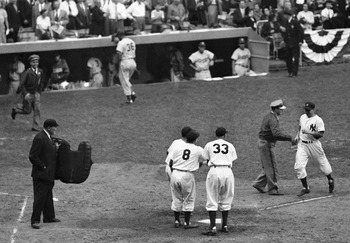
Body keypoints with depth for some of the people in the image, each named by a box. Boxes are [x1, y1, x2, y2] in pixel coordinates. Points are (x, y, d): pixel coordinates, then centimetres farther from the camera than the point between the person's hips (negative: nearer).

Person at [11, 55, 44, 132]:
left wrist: (39, 92, 12)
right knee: (27, 111, 3)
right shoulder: (27, 73, -17)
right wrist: (25, 94, -22)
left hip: (36, 94, 5)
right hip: (28, 94, -5)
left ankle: (35, 127, 2)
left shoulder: (40, 71, 1)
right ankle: (15, 109, 32)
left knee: (37, 110, -4)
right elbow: (21, 85, -17)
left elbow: (41, 83, 17)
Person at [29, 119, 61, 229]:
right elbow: (33, 157, -22)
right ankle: (35, 220, -1)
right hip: (41, 174, -10)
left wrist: (55, 148, 6)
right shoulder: (40, 138, -21)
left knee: (48, 196, 18)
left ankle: (49, 217, 28)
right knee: (40, 197, -6)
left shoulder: (48, 137, 10)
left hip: (49, 174, 10)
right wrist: (43, 167, -18)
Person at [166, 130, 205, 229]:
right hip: (187, 176, -3)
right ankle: (187, 223, 11)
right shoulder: (199, 150, 1)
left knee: (176, 198, 15)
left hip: (175, 174, 3)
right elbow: (201, 162, 16)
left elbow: (170, 163, 0)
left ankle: (177, 221, 21)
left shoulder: (178, 147, 3)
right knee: (188, 199, 10)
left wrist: (173, 173, 13)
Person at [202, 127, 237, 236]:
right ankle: (224, 226, 19)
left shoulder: (209, 145, 10)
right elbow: (232, 161, 11)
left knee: (212, 200, 0)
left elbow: (207, 161, 11)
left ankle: (213, 227, -10)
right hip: (227, 171, 2)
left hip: (214, 171, -2)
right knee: (225, 200, 14)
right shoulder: (230, 146, 14)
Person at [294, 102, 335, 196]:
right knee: (298, 166, -9)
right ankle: (305, 188, 1)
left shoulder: (318, 120, -13)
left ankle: (330, 180, 39)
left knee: (323, 163, 11)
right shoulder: (302, 117, 8)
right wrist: (297, 136, 7)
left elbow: (321, 134, -19)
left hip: (314, 145, -5)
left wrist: (309, 132, -27)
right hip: (302, 145, 5)